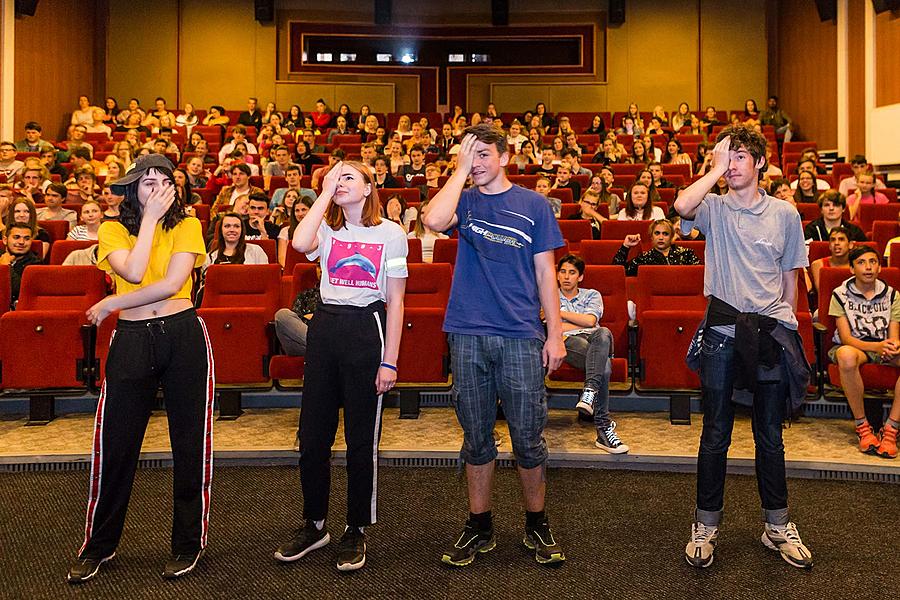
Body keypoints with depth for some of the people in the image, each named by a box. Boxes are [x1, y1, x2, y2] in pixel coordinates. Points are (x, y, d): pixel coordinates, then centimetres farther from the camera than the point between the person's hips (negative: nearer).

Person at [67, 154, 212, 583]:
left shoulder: (186, 226, 2)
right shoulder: (112, 230, 5)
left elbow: (172, 283, -11)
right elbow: (133, 272, -16)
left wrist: (109, 305, -8)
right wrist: (150, 218, -10)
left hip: (184, 335, -1)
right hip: (132, 340, 1)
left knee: (190, 441, 5)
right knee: (115, 443, 5)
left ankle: (189, 543, 21)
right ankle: (98, 544, 24)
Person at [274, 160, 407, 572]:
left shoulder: (391, 233, 0)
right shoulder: (327, 231, 8)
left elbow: (395, 301, -1)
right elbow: (300, 244, -18)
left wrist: (389, 360, -7)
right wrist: (325, 193, -7)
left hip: (368, 329, -3)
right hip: (325, 326, 3)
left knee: (362, 438, 5)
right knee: (312, 435, 8)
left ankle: (356, 531, 22)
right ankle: (314, 525, 26)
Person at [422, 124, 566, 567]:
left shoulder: (533, 205, 7)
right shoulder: (464, 201, 8)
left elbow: (545, 272, 6)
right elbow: (434, 220, -16)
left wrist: (555, 333, 0)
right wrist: (460, 169, -6)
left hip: (521, 336, -1)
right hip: (468, 335, 1)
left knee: (528, 438, 4)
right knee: (476, 438, 10)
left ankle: (536, 524, 22)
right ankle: (479, 526, 23)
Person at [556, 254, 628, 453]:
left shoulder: (592, 295, 26)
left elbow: (590, 320, 3)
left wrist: (560, 312, 7)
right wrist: (584, 326, 2)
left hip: (594, 345, 2)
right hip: (567, 344, -2)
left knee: (602, 334, -40)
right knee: (603, 364, -37)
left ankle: (590, 391, -51)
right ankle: (604, 425, -42)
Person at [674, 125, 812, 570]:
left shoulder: (784, 213, 8)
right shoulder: (714, 208, 2)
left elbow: (789, 277, 13)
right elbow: (682, 206, -23)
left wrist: (786, 326, 10)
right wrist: (717, 167, -11)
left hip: (770, 331, 2)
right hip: (721, 331, -2)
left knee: (770, 434, 11)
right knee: (716, 434, 5)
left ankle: (777, 525, 25)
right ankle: (706, 525, 18)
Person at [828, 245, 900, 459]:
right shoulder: (841, 294, -2)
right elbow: (845, 338, -10)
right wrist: (877, 346, -29)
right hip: (854, 346, -3)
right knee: (847, 355, -42)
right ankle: (862, 426, -26)